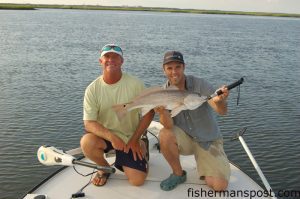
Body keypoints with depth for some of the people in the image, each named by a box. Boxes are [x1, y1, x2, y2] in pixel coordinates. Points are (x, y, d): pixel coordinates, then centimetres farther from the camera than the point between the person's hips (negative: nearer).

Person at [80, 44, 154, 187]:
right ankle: (105, 167, 2)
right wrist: (111, 136, -30)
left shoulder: (135, 84, -13)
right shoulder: (92, 89, -10)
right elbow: (89, 123, -14)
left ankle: (121, 162, 24)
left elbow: (149, 112, -6)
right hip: (104, 135, 1)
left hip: (130, 138, 0)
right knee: (86, 142, -32)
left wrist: (134, 139, -9)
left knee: (137, 180, -11)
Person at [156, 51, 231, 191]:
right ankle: (178, 174, -4)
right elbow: (169, 126, -21)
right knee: (165, 135, -31)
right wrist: (162, 112, -43)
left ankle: (204, 168, 19)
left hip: (208, 140, -1)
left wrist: (220, 101, -53)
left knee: (220, 185, -16)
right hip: (185, 138, 2)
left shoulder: (200, 84, -18)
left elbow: (222, 111, -29)